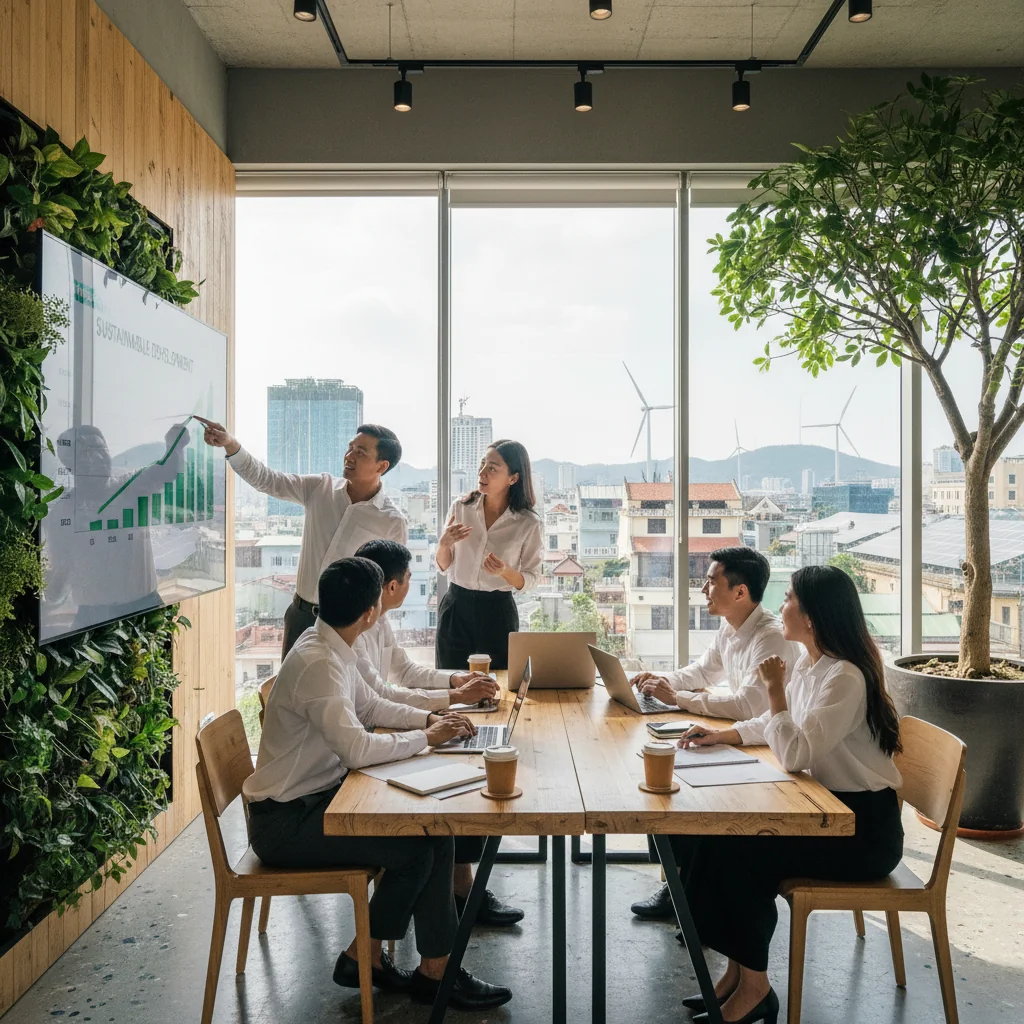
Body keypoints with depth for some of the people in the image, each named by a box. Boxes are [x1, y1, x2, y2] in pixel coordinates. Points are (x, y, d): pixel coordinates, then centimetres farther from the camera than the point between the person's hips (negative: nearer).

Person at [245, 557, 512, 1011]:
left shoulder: (330, 647, 3)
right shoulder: (317, 663, -26)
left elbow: (370, 706, 18)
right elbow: (358, 749, -32)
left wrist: (429, 718, 5)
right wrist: (424, 738, -17)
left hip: (317, 796, 9)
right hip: (285, 821, -9)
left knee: (434, 831, -2)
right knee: (414, 850, -15)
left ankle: (437, 969, 6)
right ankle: (362, 958, 7)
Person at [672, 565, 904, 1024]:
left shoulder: (845, 677, -23)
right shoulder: (808, 662, 6)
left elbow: (794, 754, -27)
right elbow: (773, 724, 20)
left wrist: (775, 686, -21)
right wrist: (721, 735, 5)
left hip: (864, 829, -9)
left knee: (739, 851, -21)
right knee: (713, 832, -6)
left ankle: (754, 985, -2)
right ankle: (737, 969, 5)